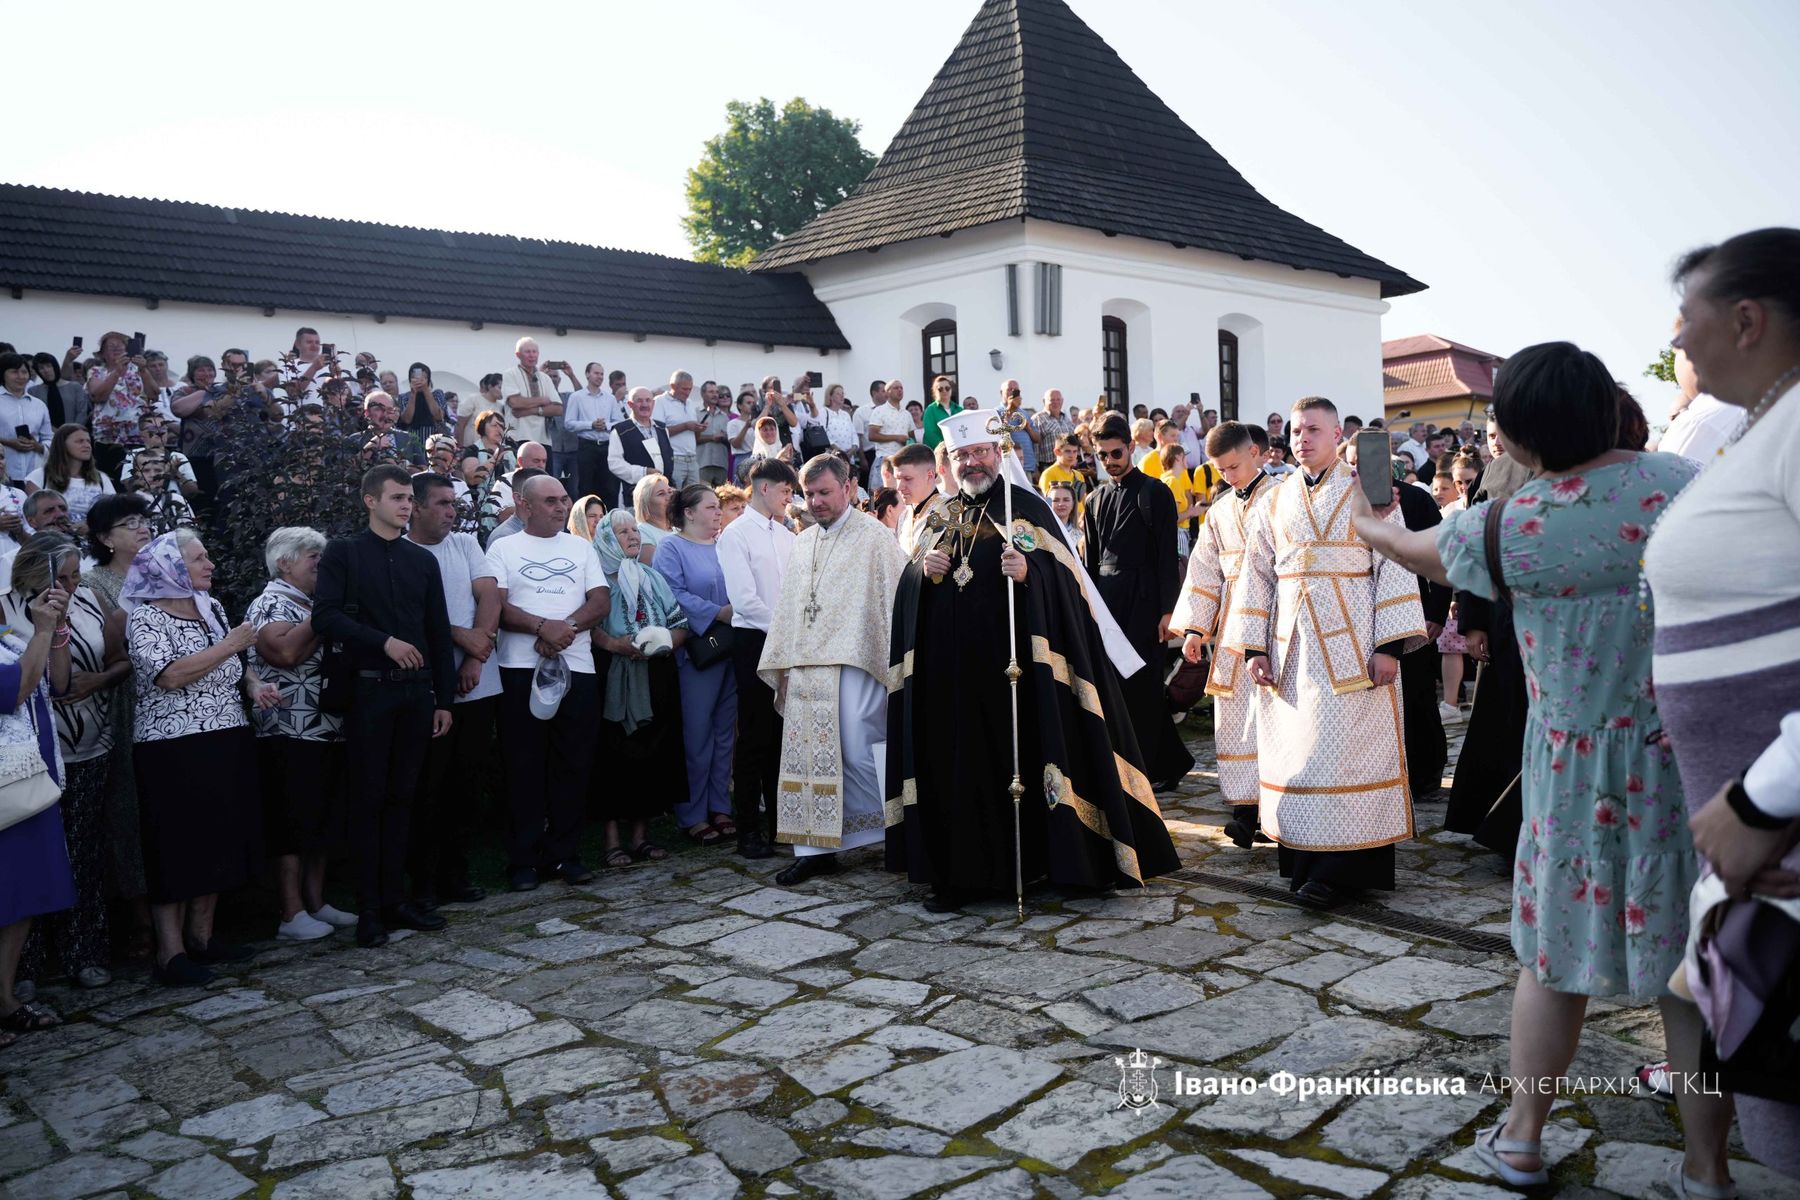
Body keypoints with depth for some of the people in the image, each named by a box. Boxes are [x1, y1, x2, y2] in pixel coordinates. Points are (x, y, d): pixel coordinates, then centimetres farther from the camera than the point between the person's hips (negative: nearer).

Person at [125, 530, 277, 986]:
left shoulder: (211, 607, 12)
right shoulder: (145, 616, -9)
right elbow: (170, 676, -22)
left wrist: (253, 684, 2)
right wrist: (229, 645, -18)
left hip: (227, 744, 7)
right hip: (173, 751, -7)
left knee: (220, 840, 12)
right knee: (177, 846, -3)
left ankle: (200, 935, 24)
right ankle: (170, 952, 4)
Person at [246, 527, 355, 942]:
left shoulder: (312, 607, 18)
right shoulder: (268, 605, -8)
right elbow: (286, 651, -26)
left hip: (326, 732, 9)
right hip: (290, 734, -9)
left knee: (322, 823, 12)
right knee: (292, 825, -3)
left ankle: (316, 903, 21)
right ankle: (292, 915, 3)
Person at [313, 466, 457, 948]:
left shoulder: (423, 561, 14)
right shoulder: (344, 553, 1)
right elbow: (325, 616, -11)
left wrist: (444, 699, 10)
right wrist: (384, 642, -19)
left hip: (416, 692, 4)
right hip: (368, 690, -4)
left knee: (401, 797, 8)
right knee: (368, 798, 0)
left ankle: (395, 898, 16)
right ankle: (369, 908, 7)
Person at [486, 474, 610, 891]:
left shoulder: (581, 548, 16)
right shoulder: (503, 548, 7)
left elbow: (600, 602, 5)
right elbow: (498, 607, -5)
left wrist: (565, 629, -12)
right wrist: (544, 627, -19)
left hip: (577, 668, 3)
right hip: (520, 669, -2)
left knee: (573, 763, 4)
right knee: (524, 765, 1)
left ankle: (565, 853, 13)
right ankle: (524, 859, 8)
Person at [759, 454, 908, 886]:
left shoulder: (873, 537, -1)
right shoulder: (802, 543, 18)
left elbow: (896, 598, -6)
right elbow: (788, 606, 19)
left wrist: (894, 661, -13)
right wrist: (781, 663, 14)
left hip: (853, 664, -6)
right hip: (805, 668, 6)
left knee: (857, 753, -6)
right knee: (808, 755, 5)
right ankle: (814, 847, 11)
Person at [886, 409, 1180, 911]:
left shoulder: (1026, 507, 2)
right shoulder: (941, 518, 17)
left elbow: (1061, 572, -9)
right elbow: (909, 588, 14)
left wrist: (1029, 572, -28)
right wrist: (923, 569, -7)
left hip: (1012, 661, -4)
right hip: (949, 667, 4)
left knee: (1017, 757, -2)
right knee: (957, 767, 4)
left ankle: (1025, 861, 10)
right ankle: (961, 872, 11)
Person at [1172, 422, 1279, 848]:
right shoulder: (1220, 512, 16)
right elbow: (1204, 571, 17)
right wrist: (1194, 627, 11)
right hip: (1231, 627, 6)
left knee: (1263, 714, -10)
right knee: (1231, 717, 4)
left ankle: (1250, 812, -9)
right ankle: (1246, 810, 10)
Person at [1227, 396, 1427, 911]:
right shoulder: (1276, 502, 12)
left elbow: (1393, 567, -4)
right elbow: (1258, 575, 11)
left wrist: (1389, 646, -13)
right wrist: (1254, 648, 3)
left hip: (1353, 643, -4)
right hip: (1291, 642, 4)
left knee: (1347, 748, -5)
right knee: (1294, 747, 4)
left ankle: (1343, 867, -1)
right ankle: (1304, 858, 12)